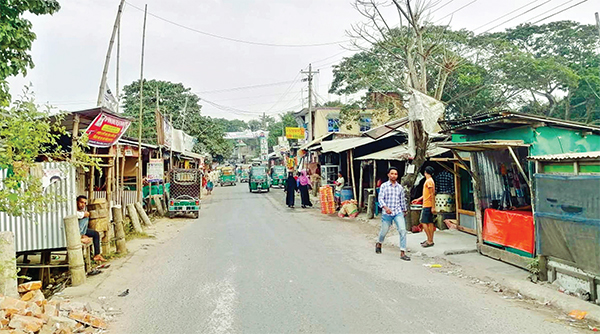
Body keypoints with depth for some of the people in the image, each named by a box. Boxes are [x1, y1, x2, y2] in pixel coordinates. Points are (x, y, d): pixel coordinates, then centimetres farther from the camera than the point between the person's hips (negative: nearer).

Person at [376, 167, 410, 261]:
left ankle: (402, 253, -7)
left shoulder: (400, 187, 8)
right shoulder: (384, 186, -1)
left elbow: (402, 200, 17)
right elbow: (380, 198, -8)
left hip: (398, 212, 2)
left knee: (403, 230, -13)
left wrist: (404, 211, 23)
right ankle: (379, 244, 43)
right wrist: (385, 207, -24)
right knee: (384, 231, 11)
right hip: (387, 213, -2)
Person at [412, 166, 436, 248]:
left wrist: (432, 206, -20)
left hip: (427, 206, -10)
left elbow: (432, 194, -19)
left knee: (424, 222, -8)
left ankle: (430, 241, -5)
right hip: (429, 206, 10)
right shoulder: (429, 181, 16)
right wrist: (418, 199, 30)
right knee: (430, 223, 11)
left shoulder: (429, 181, -15)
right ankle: (430, 240, 16)